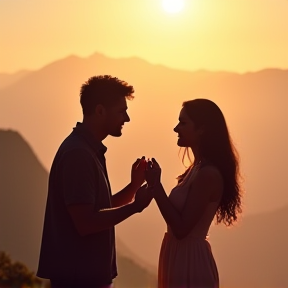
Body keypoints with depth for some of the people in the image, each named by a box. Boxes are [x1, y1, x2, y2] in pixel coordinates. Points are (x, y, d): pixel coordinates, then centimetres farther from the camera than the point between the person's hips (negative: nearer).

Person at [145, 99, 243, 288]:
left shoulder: (208, 174, -20)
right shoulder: (199, 168, 9)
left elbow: (181, 228, -21)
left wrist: (156, 186, -18)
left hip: (190, 259, -9)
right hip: (180, 255, 9)